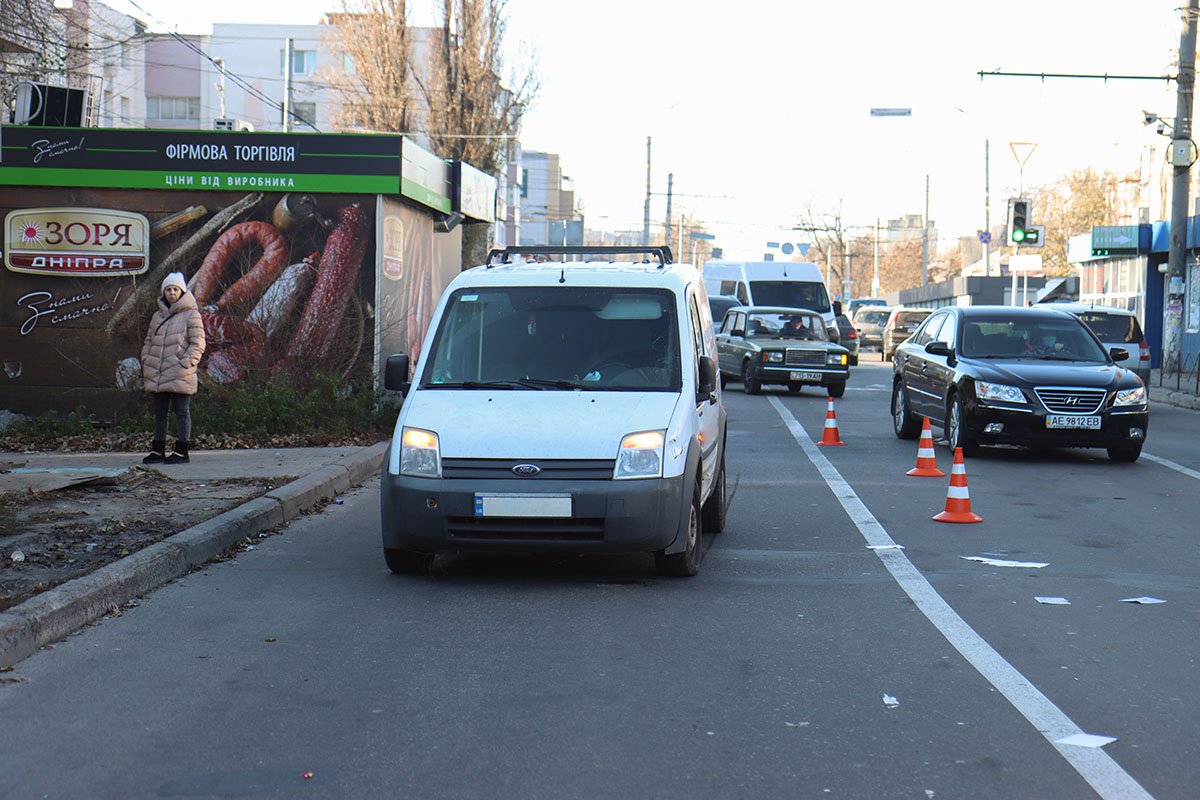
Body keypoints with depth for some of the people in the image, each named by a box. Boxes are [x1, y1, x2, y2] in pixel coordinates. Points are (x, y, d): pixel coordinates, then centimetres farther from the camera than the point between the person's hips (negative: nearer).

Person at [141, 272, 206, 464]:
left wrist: (185, 364, -15)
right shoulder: (158, 316, 16)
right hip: (156, 375, 6)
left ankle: (181, 451, 0)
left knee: (181, 412, -2)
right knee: (159, 412, 11)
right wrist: (145, 363, 10)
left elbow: (197, 344, -7)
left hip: (179, 376, -6)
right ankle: (158, 450, 18)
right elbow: (149, 342, 22)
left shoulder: (191, 315, -2)